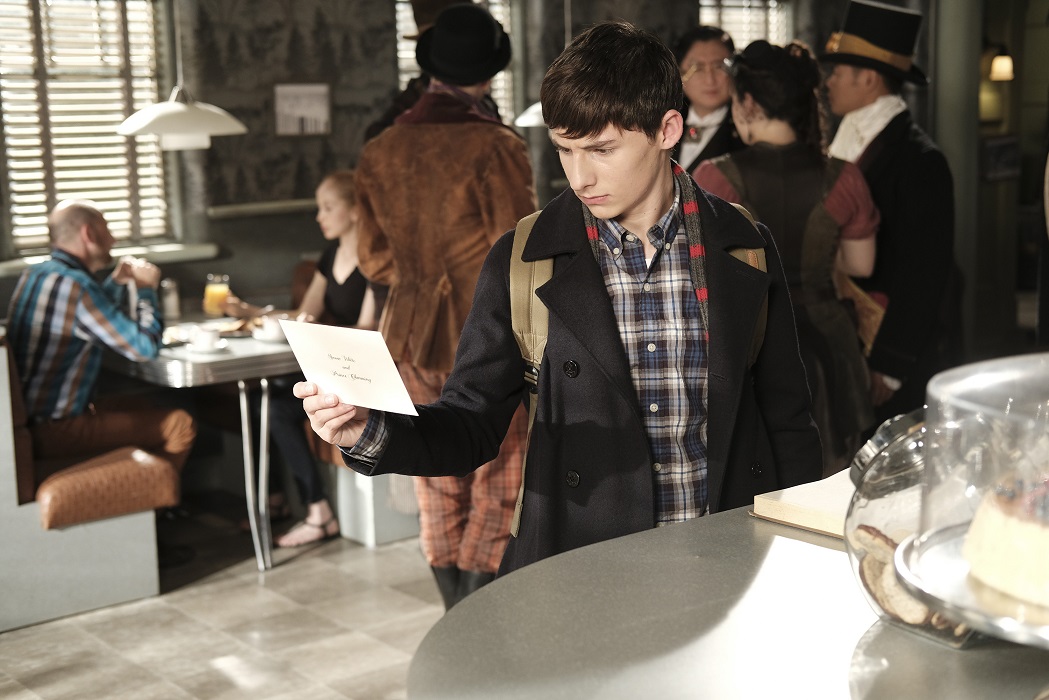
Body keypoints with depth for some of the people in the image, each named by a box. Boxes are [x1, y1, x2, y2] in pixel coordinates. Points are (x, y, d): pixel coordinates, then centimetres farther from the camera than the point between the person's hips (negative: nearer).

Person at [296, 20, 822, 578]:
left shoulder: (745, 249, 3)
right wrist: (367, 433, -15)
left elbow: (787, 425, 9)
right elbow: (473, 423, 2)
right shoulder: (521, 264, 0)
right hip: (582, 569, 2)